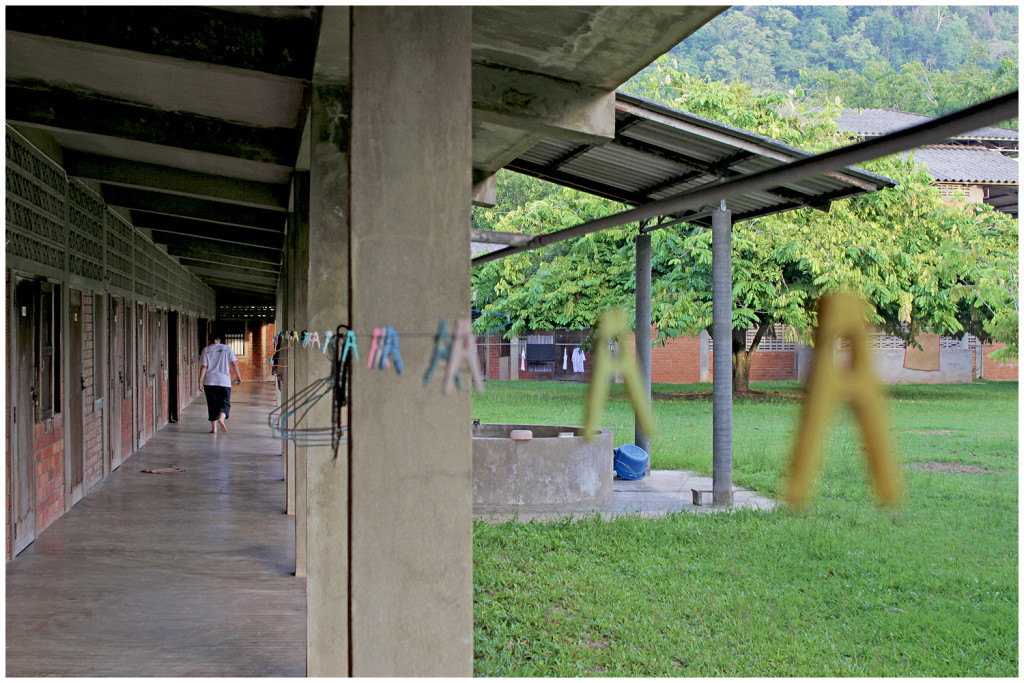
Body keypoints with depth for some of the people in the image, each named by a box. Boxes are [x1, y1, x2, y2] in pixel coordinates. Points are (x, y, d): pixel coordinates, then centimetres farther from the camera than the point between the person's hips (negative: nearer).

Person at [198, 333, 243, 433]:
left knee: (212, 405, 6)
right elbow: (234, 363, 3)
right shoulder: (227, 348, 6)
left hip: (209, 381, 0)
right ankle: (221, 418, -23)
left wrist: (200, 380, -3)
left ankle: (214, 428, 3)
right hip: (224, 381, 0)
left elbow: (203, 366, -2)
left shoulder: (206, 350, 4)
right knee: (225, 403, 6)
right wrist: (238, 376, 10)